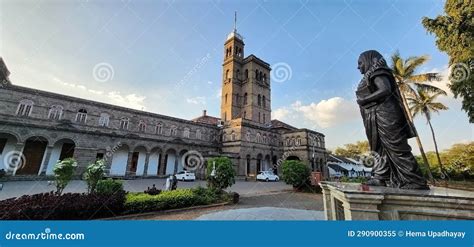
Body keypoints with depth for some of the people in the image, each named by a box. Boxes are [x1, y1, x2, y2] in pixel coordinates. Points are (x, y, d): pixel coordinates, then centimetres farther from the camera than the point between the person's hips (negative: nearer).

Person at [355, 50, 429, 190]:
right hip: (375, 118, 10)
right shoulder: (370, 76, 22)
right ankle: (380, 178, 8)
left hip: (384, 115, -10)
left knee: (397, 148, -8)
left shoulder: (376, 72, -4)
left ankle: (416, 182, 0)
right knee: (380, 149, 5)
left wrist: (364, 99, -15)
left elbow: (385, 90, -19)